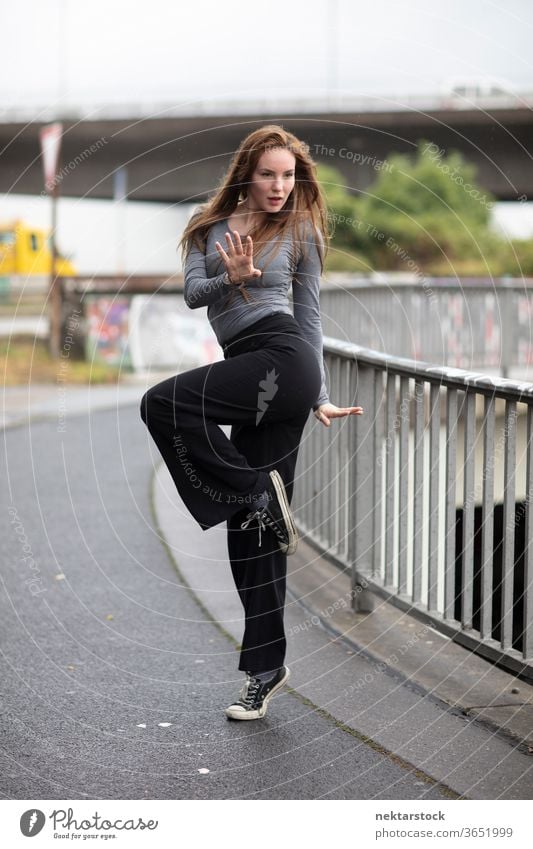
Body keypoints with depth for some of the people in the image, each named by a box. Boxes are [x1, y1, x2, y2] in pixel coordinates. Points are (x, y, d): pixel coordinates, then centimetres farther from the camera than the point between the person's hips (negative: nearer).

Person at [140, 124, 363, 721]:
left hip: (283, 358, -5)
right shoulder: (210, 226, 14)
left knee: (163, 403, -24)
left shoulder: (300, 230, 7)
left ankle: (256, 495, -11)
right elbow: (192, 293, 2)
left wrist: (320, 397, 10)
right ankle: (266, 667, 10)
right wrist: (230, 279, -19)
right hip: (253, 374, 5)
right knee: (254, 526, 3)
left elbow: (309, 316, 10)